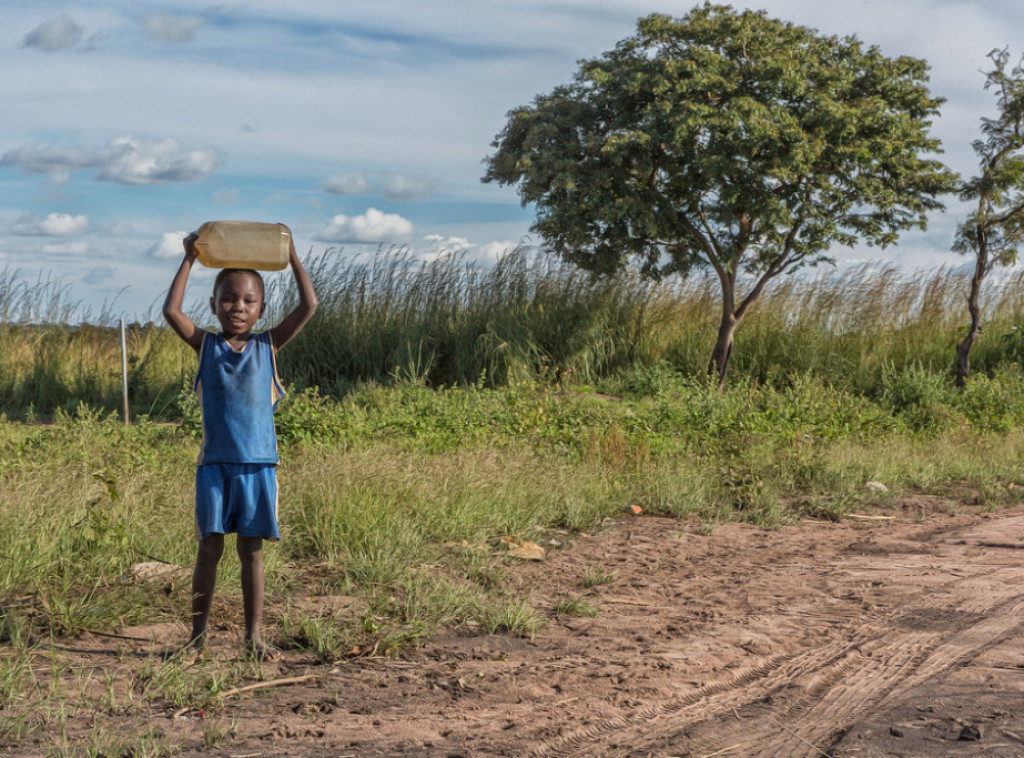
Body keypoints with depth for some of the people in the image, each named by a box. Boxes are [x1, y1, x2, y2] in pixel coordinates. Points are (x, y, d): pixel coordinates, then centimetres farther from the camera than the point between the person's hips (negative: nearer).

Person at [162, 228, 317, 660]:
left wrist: (292, 258, 2)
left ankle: (254, 635, 11)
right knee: (209, 547, 2)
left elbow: (309, 306, 0)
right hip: (214, 463, 0)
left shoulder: (268, 346, 6)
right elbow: (171, 311, -7)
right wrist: (189, 260, -1)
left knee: (252, 548, 6)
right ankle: (198, 634, 11)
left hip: (258, 464, 0)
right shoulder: (206, 346, 5)